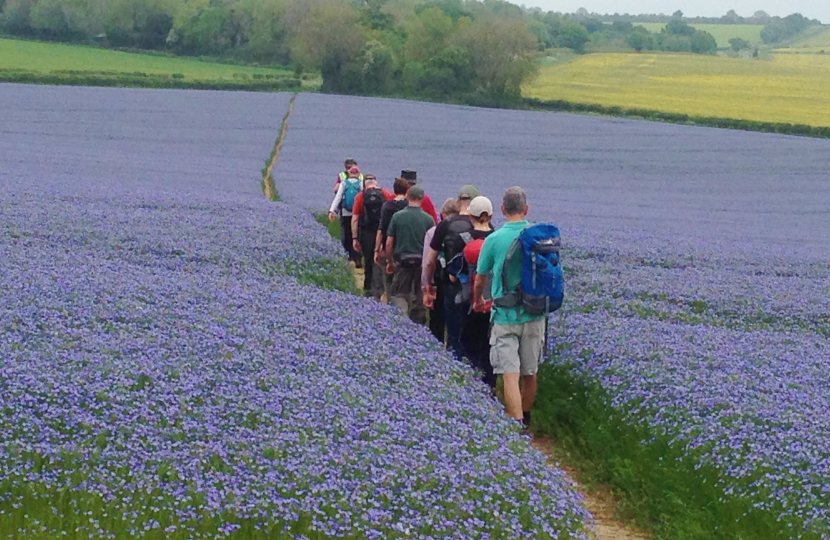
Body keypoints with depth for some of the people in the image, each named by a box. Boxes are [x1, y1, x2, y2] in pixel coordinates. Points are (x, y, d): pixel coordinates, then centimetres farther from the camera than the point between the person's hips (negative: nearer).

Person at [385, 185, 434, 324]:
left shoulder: (397, 216, -4)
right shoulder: (428, 219, -5)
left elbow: (389, 242, -2)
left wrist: (390, 261, 11)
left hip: (402, 261, -1)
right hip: (422, 263, 1)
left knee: (399, 294, 6)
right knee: (420, 297, 12)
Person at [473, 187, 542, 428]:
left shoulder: (494, 240, -9)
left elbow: (479, 280, 4)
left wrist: (477, 300, 25)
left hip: (505, 315, -3)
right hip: (535, 315, 3)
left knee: (510, 374, -6)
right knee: (530, 373, 15)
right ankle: (525, 419, 33)